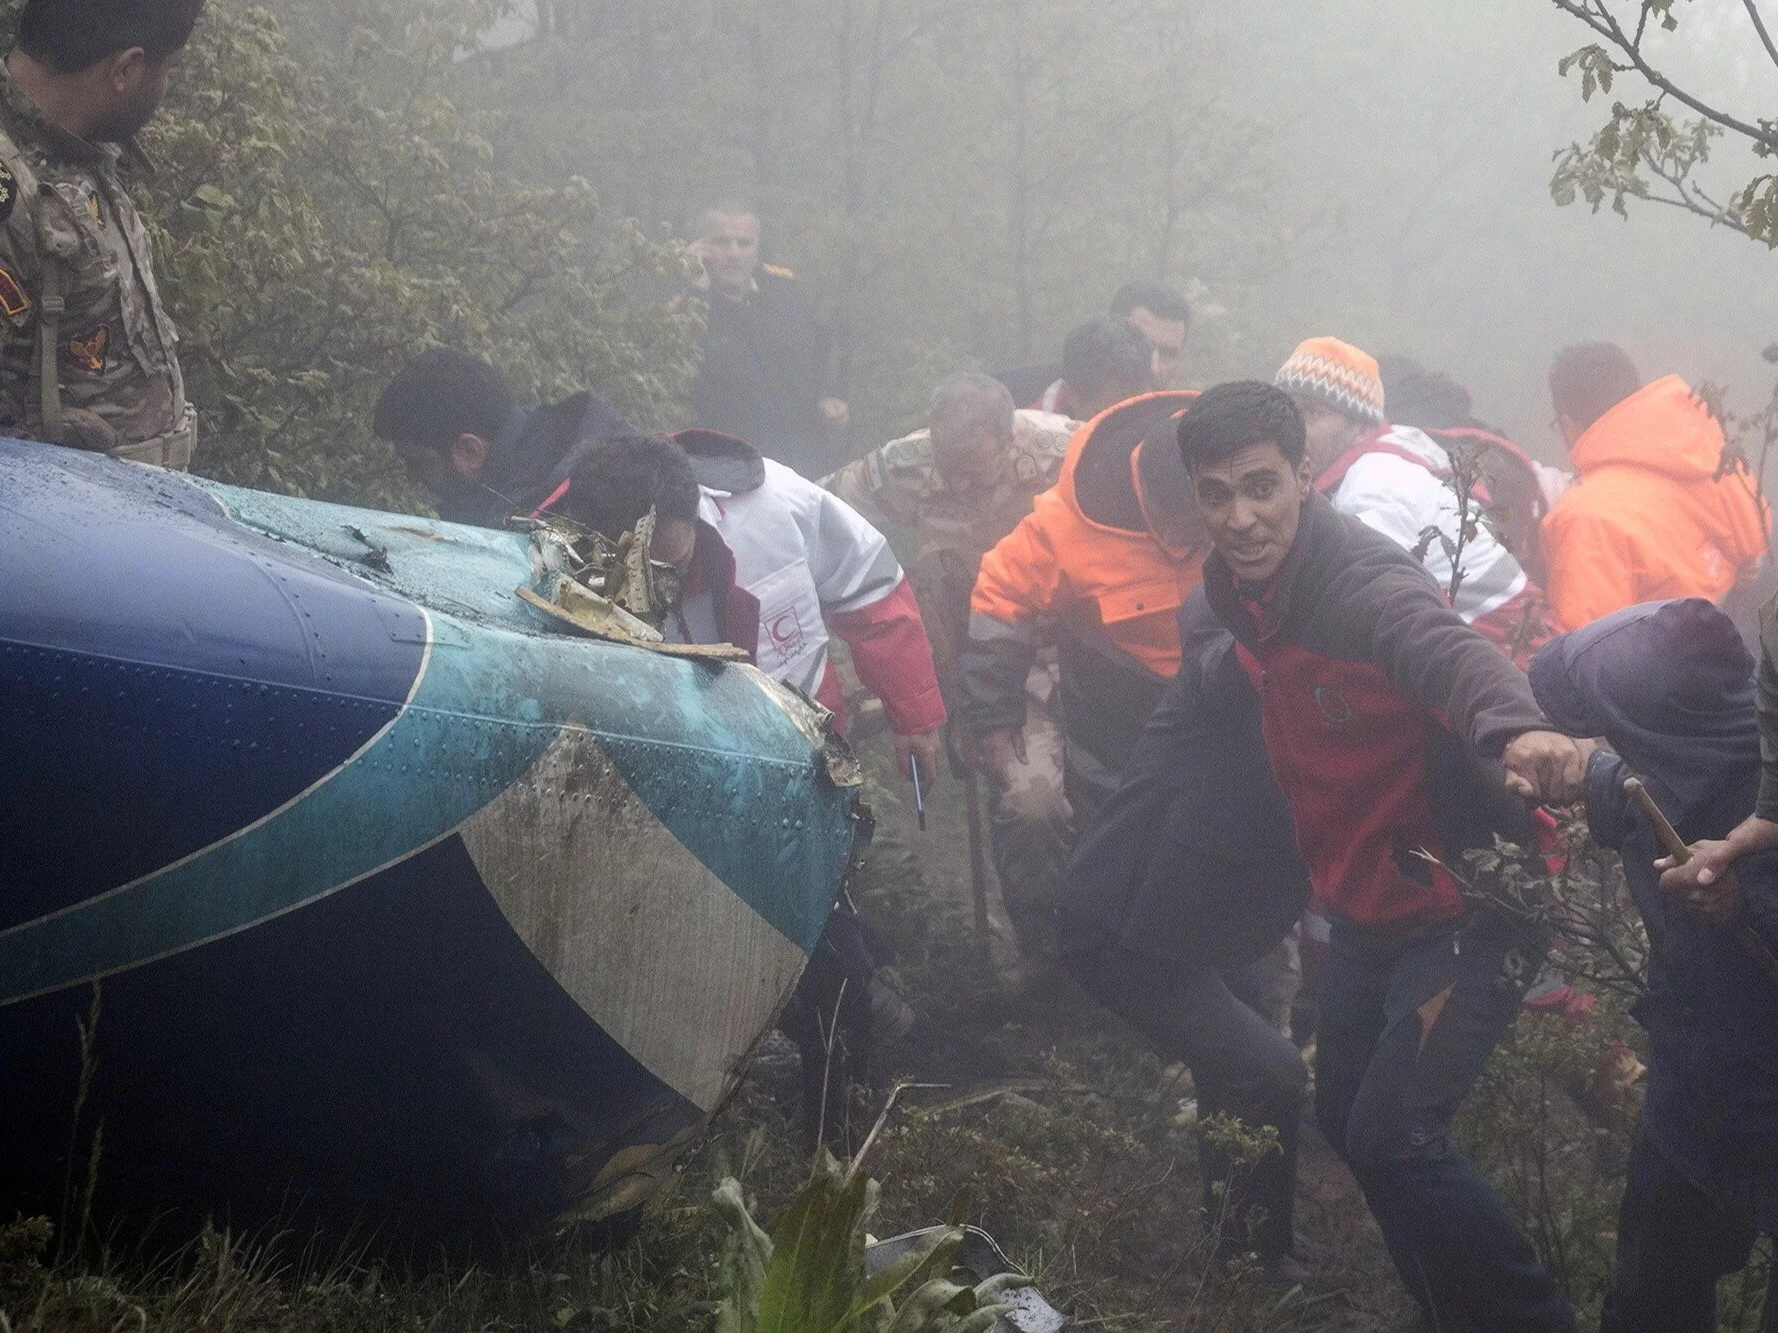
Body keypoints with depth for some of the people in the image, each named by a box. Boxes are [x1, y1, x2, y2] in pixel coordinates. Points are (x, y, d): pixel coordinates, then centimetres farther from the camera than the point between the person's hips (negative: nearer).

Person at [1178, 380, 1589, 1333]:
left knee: (1391, 1137, -16)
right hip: (1369, 902, 9)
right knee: (1344, 1114, 17)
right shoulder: (1235, 586, -1)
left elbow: (1450, 649, -49)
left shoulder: (1363, 581, -27)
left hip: (1467, 897, -9)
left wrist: (1516, 729, -70)